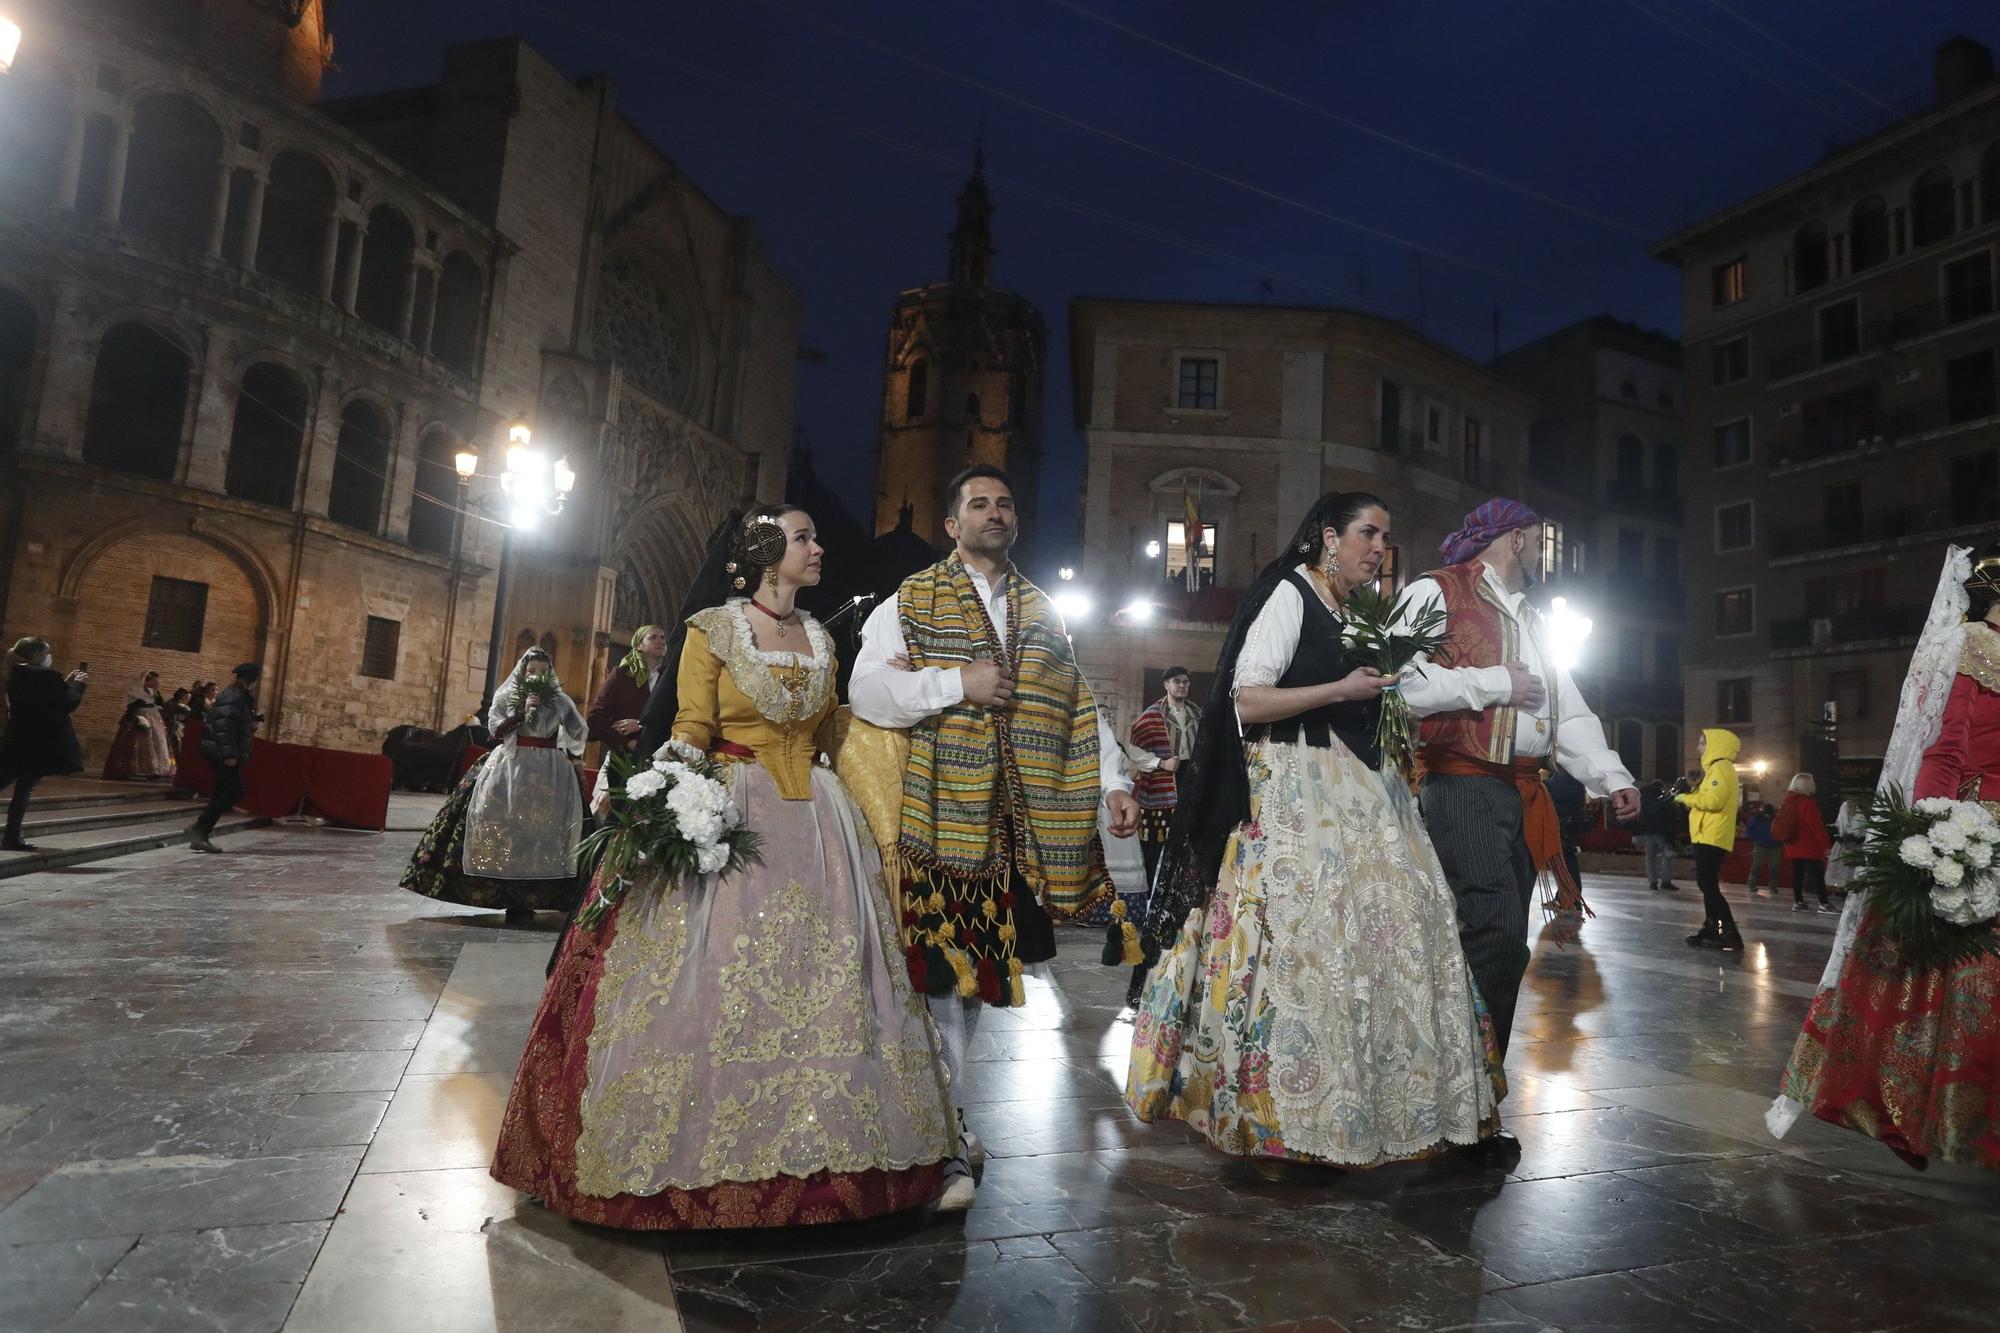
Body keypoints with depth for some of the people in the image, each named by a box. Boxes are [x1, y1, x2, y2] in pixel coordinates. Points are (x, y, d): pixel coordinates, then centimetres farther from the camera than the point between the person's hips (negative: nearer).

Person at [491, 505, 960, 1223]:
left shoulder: (821, 639, 13)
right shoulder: (711, 628, -2)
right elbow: (690, 730, -8)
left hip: (812, 820, 5)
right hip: (729, 815, -4)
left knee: (817, 981, 4)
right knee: (713, 981, -3)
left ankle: (812, 1145, 18)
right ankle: (701, 1150, 14)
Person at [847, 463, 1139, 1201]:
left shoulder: (1041, 611, 18)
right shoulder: (911, 601, 5)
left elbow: (1078, 703, 13)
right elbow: (865, 689, -8)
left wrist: (1113, 781, 2)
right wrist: (958, 684, -14)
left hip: (1017, 815, 4)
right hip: (939, 807, -4)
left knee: (982, 954, 8)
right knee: (941, 956, -4)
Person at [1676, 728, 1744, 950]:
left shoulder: (1721, 767, -13)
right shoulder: (1715, 767, 20)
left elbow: (1714, 800, -24)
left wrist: (1685, 797, -12)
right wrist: (1690, 796, 5)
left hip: (1713, 837, -11)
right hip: (1707, 836, 11)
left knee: (1708, 885, -13)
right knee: (1707, 884, 15)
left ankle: (1731, 935, -15)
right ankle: (1711, 930, 22)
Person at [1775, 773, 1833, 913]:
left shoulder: (1790, 801, 13)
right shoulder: (1808, 803, -15)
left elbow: (1782, 824, 20)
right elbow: (1816, 826, -18)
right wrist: (1827, 844, -15)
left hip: (1794, 846, 8)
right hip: (1809, 847, -8)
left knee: (1798, 874, 8)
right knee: (1818, 875, -3)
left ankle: (1798, 902, 8)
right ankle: (1824, 904, -3)